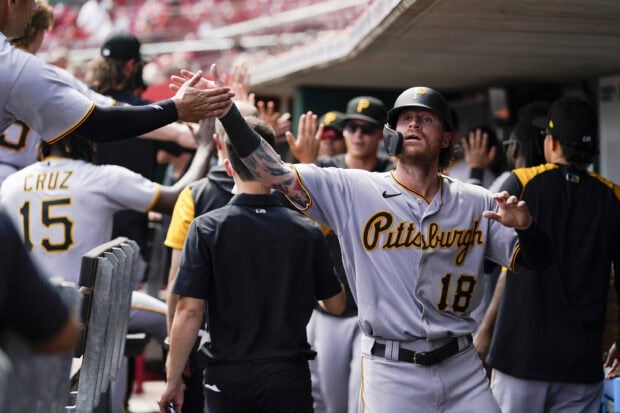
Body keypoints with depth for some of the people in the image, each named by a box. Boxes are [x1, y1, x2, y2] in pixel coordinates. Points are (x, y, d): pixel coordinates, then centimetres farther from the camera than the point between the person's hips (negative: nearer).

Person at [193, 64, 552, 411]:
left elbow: (534, 260, 6)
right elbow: (276, 173, -6)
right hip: (391, 373, -2)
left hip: (463, 371, 2)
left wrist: (525, 225, -16)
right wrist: (227, 111, -14)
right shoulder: (353, 190, -1)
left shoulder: (477, 204, 4)